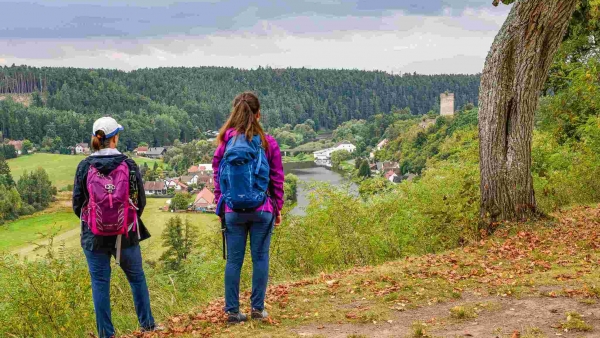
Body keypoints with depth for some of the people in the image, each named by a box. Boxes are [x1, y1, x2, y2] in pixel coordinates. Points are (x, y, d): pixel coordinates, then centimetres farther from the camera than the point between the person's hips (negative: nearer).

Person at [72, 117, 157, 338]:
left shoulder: (85, 166, -6)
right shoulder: (128, 165, -6)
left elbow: (77, 203, -1)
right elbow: (140, 201, 0)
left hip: (94, 236, 0)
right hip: (126, 235, 0)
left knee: (100, 282, 9)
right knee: (137, 278, 17)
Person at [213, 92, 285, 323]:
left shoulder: (225, 142, -1)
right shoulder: (268, 143, -4)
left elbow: (218, 177, 4)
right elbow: (277, 179, 0)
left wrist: (220, 205, 14)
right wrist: (278, 208, 10)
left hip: (233, 210, 1)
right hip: (262, 210, -1)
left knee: (234, 260, 7)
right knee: (260, 258, 7)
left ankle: (233, 311, 11)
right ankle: (258, 308, 10)